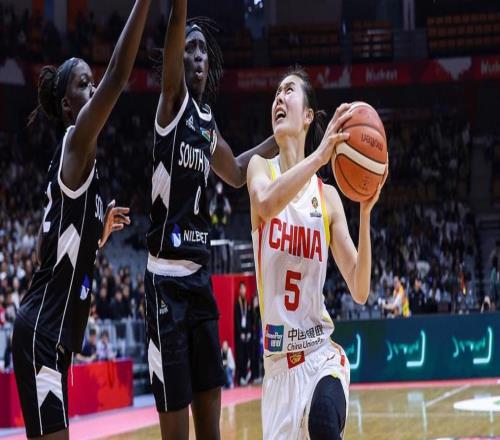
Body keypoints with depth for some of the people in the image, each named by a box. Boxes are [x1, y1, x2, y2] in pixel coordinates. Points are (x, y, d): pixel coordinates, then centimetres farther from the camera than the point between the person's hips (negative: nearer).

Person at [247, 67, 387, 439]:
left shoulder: (328, 196, 2)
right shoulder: (260, 168, 1)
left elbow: (360, 291, -4)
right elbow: (266, 203, -25)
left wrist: (366, 211, -14)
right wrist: (320, 154, -35)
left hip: (321, 356, -1)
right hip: (278, 363, 2)